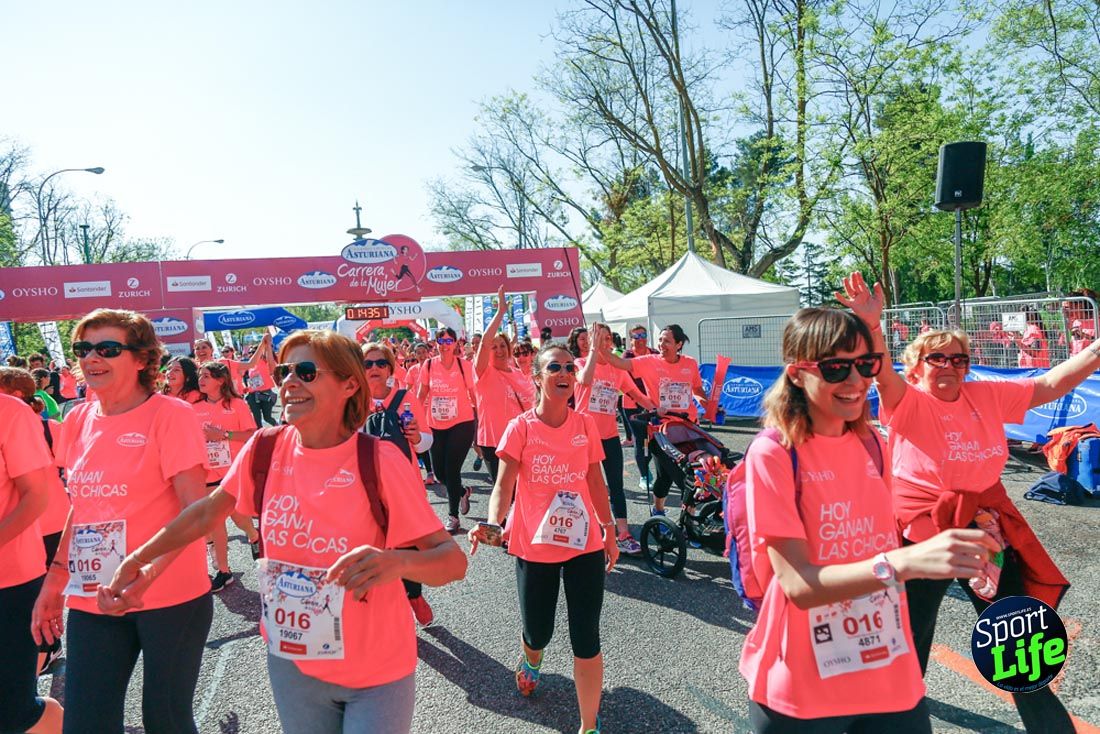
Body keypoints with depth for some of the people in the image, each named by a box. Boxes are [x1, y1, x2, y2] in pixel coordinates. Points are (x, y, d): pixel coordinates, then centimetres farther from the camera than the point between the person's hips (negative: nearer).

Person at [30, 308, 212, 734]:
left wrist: (147, 570, -27)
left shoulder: (170, 414, -11)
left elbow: (196, 508, -15)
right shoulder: (77, 421, 7)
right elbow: (83, 506, 17)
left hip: (169, 597, -5)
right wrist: (56, 578, 13)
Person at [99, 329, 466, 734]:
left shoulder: (379, 460, -21)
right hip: (292, 662, 4)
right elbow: (209, 510, 9)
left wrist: (397, 562, -41)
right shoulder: (266, 447, -9)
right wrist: (138, 558, 7)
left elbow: (453, 559, -23)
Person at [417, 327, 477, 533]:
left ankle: (453, 516, 11)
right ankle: (463, 492, 40)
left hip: (461, 423, -3)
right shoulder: (428, 365, -1)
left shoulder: (464, 365, -6)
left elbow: (474, 394, 0)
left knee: (451, 470, -5)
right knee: (439, 471, 9)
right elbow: (421, 395, 7)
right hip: (436, 425, 3)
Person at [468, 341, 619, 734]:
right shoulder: (520, 427, -9)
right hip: (534, 548, -1)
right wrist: (493, 525, -34)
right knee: (538, 634, 15)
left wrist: (609, 532, 14)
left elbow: (596, 483, 10)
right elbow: (503, 484, -15)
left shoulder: (586, 425, 0)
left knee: (586, 640, -1)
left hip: (585, 545, 1)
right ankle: (530, 660, 53)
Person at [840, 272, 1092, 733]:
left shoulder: (989, 396, 5)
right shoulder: (907, 402, -11)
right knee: (911, 635, 10)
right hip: (923, 530, -5)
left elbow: (1050, 385, 6)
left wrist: (1095, 351, -6)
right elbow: (880, 372, -29)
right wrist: (870, 325, -47)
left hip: (986, 524, 5)